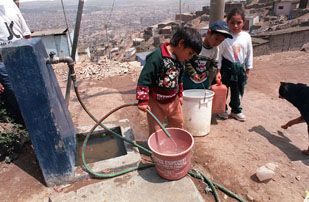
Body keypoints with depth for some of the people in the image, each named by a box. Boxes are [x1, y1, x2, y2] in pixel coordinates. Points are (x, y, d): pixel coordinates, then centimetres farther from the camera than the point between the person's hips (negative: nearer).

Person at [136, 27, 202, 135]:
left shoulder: (179, 60, 4)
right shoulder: (157, 56, -23)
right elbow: (144, 78, -22)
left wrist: (180, 95, 24)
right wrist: (143, 101, -21)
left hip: (173, 100, 8)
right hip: (156, 102, -7)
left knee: (178, 125, 20)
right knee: (155, 131, 5)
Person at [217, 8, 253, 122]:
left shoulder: (246, 36, -1)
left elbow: (249, 54, 7)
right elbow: (219, 54, -8)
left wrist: (247, 70, 8)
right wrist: (218, 71, -10)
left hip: (240, 68, 3)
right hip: (226, 67, -3)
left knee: (236, 91, 15)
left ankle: (236, 110, 32)